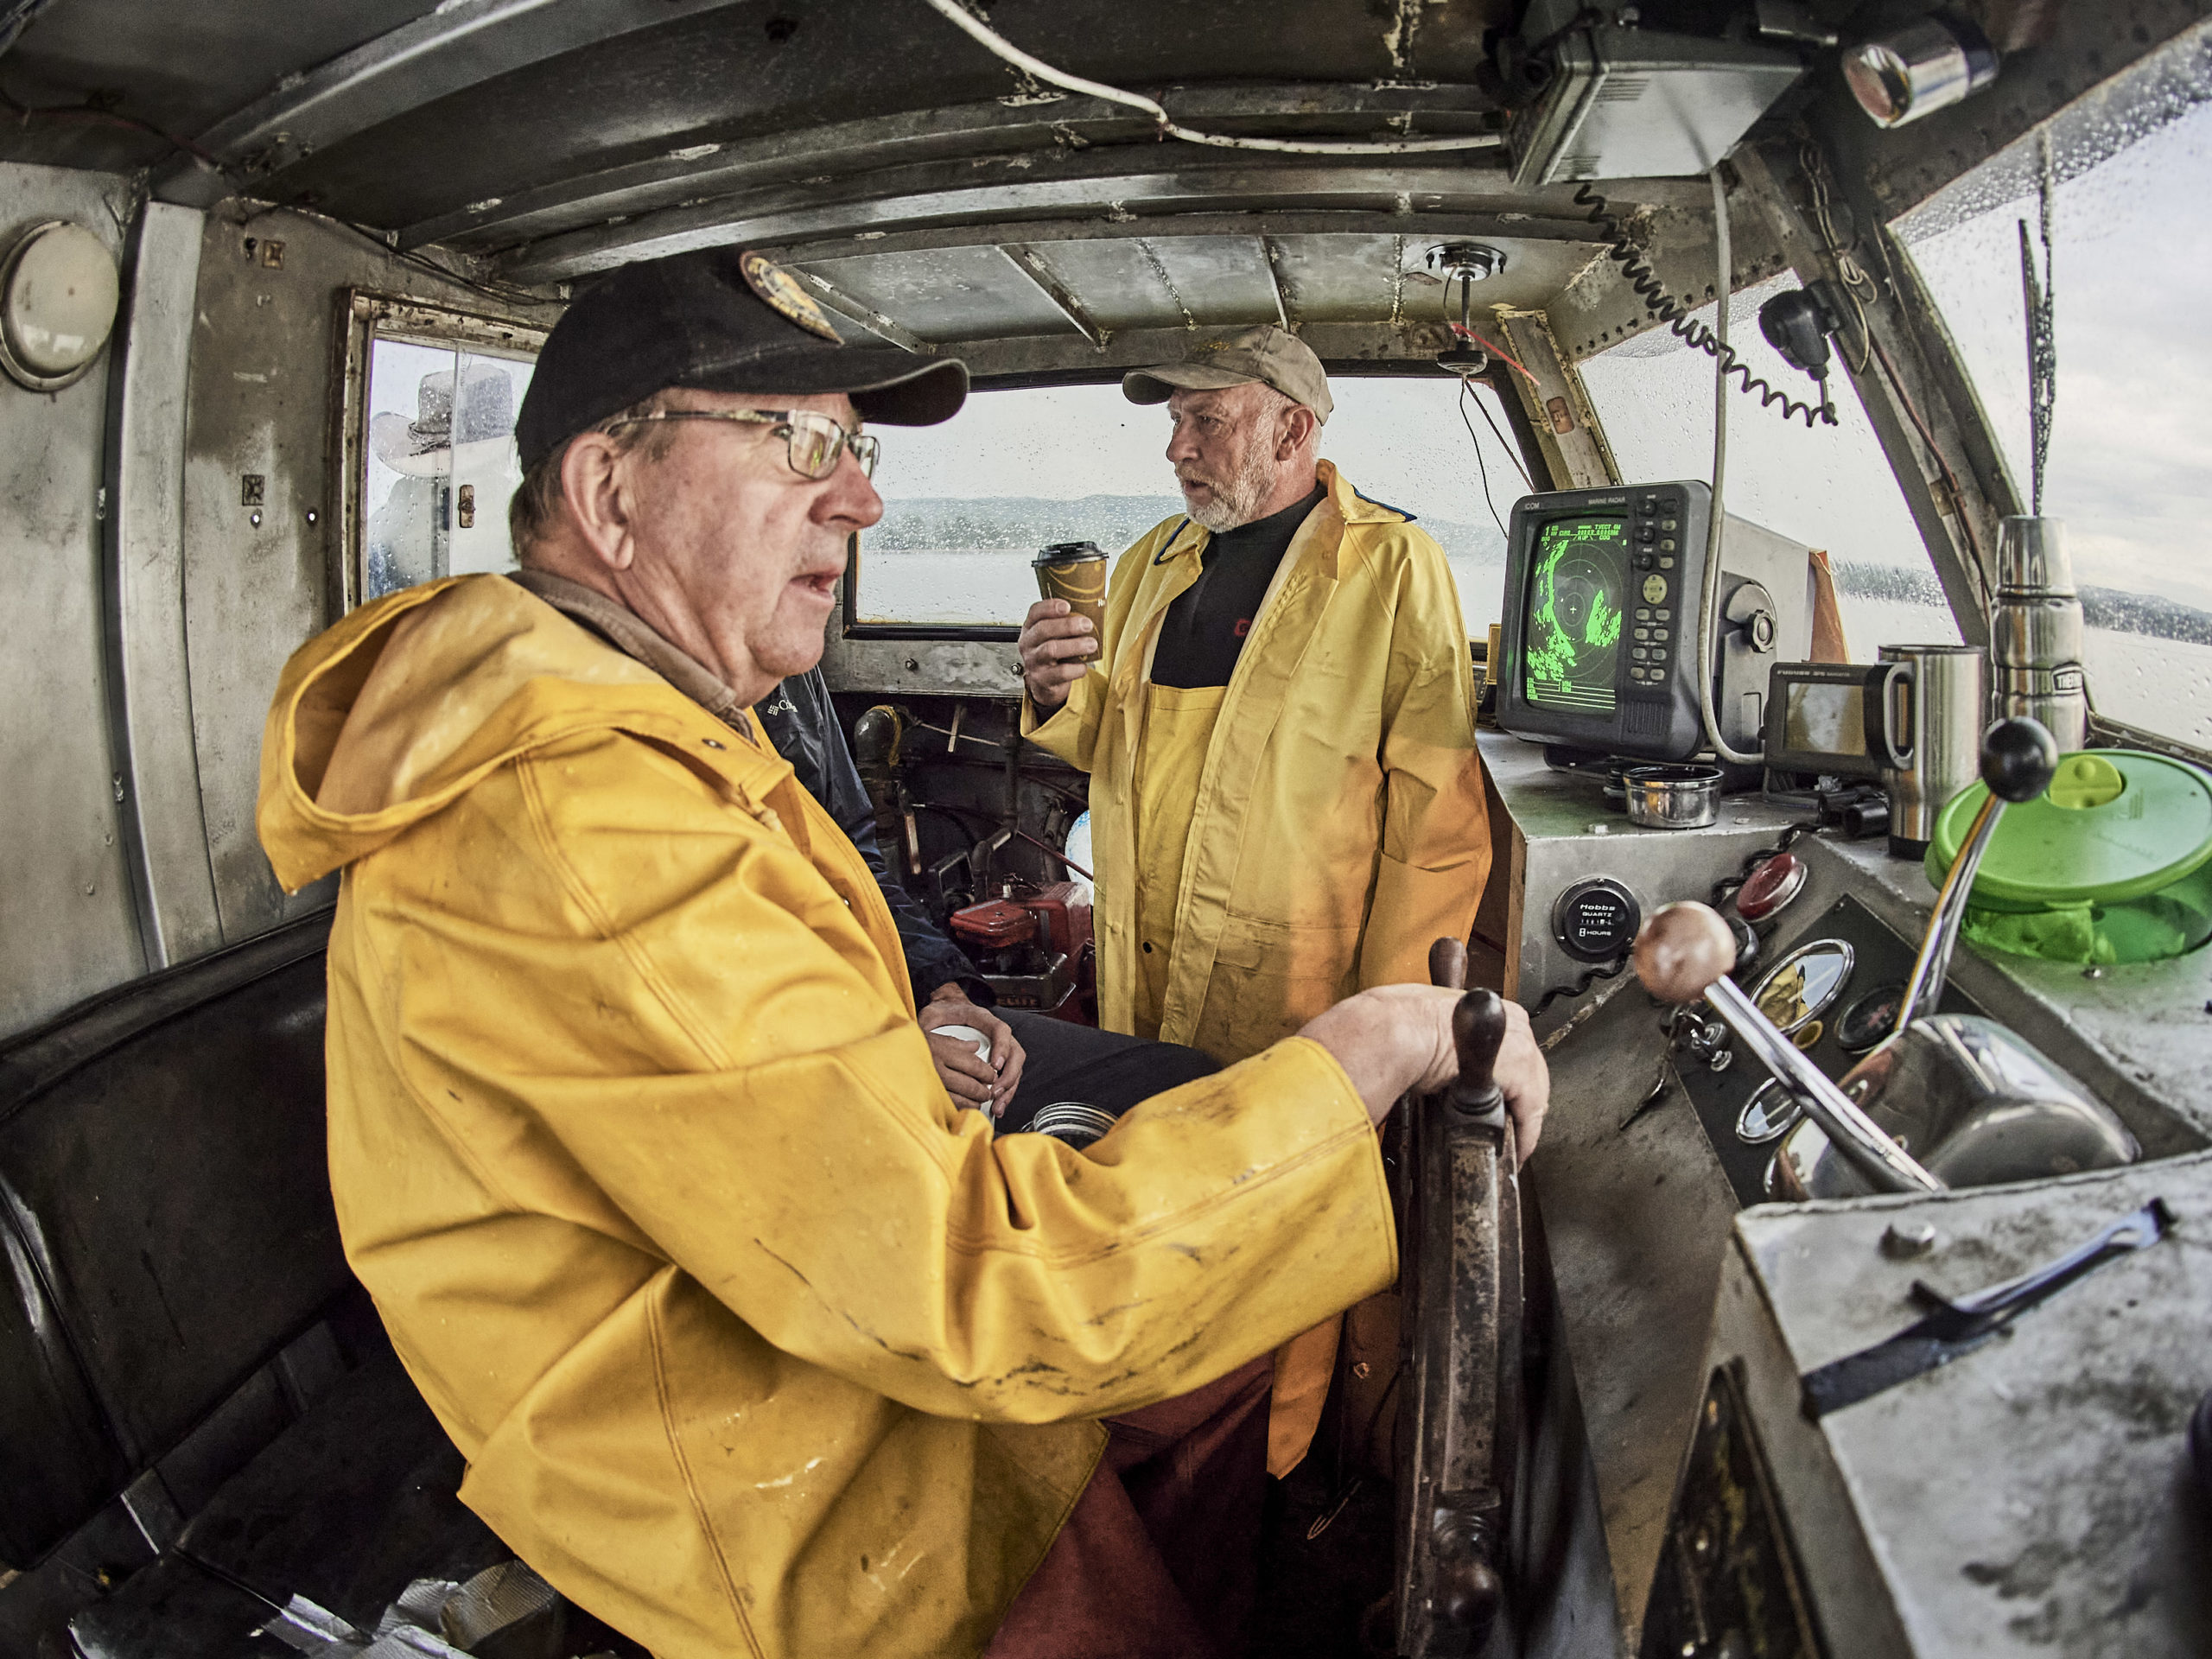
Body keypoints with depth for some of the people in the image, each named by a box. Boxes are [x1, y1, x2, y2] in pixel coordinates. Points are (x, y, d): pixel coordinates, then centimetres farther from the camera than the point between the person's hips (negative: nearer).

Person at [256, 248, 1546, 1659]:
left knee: (1239, 1335, 18)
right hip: (807, 1539, -9)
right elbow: (982, 1281, -36)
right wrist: (1373, 1048, -27)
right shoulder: (576, 815, -34)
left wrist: (916, 1079, 3)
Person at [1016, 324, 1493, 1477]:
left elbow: (1438, 817, -11)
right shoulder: (1151, 565, 14)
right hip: (1144, 987, 6)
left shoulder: (1396, 569, -6)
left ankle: (1273, 1485, 28)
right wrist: (1060, 698, -3)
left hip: (1290, 997, -5)